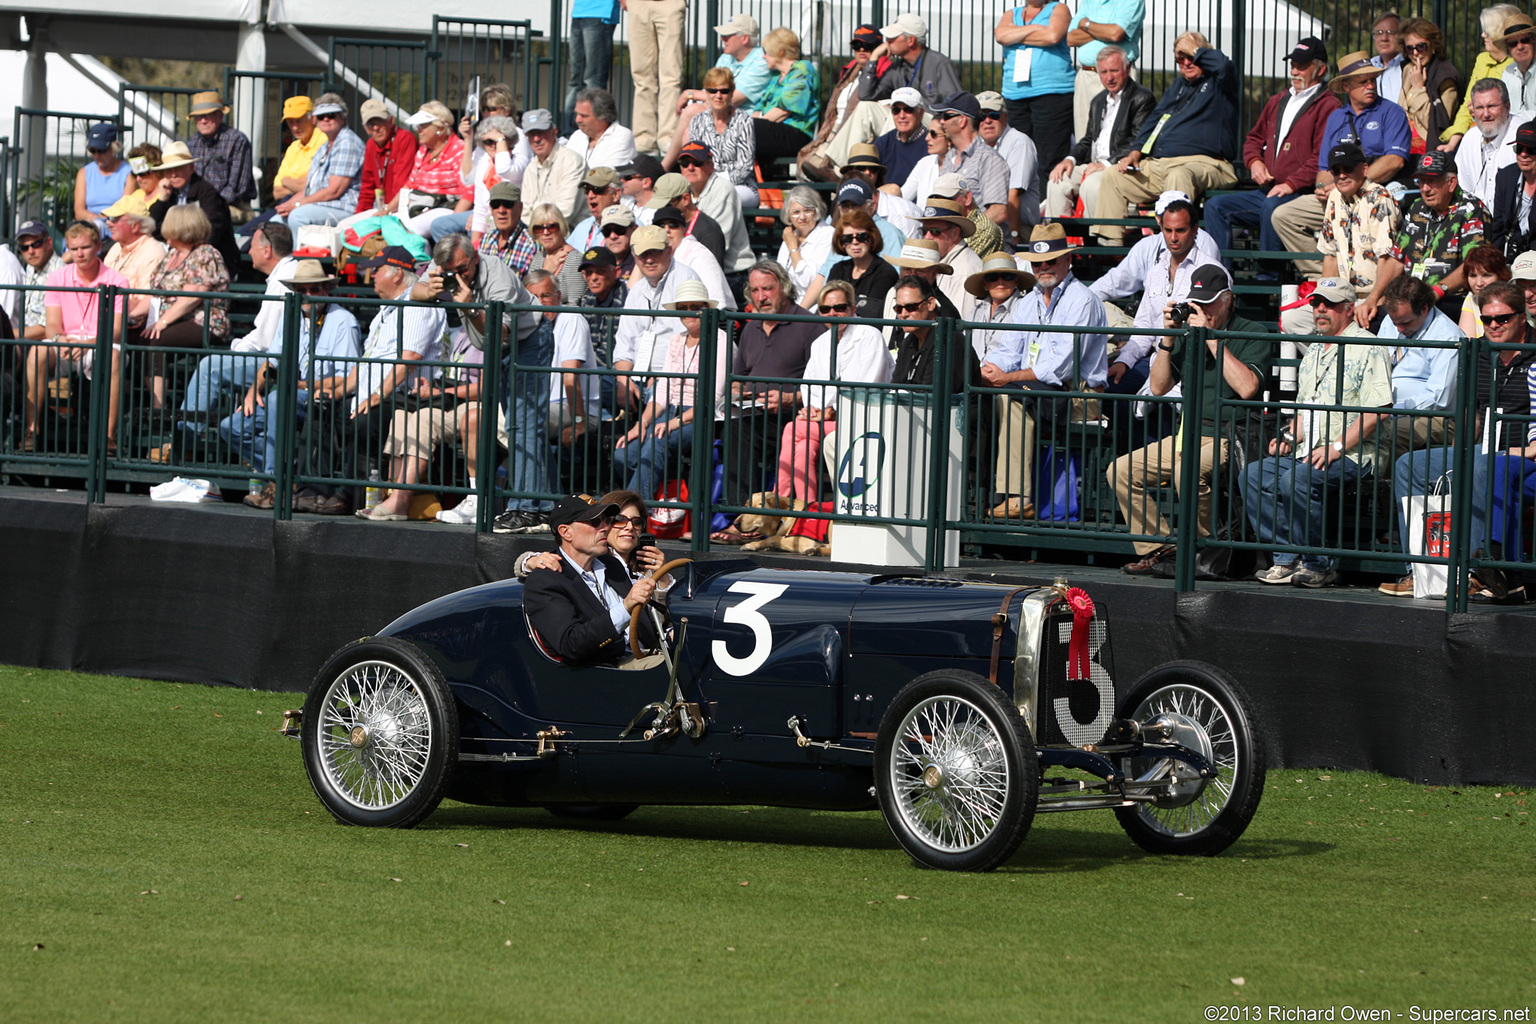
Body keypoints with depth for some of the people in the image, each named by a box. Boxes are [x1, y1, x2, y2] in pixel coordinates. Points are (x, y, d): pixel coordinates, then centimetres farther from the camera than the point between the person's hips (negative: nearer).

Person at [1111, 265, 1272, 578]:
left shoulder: (1251, 335, -6)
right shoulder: (1187, 332, 13)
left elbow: (1246, 387, -23)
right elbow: (1158, 387, 11)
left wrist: (1211, 338, -20)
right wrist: (1168, 338, -2)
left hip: (1229, 440, -8)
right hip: (1188, 435, 8)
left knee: (1187, 470, -36)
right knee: (1122, 470, -3)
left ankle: (1208, 555, -19)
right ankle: (1159, 550, -2)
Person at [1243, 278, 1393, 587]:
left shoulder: (1367, 348, -5)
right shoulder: (1314, 350, 22)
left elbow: (1375, 412, -14)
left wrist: (1337, 447, -21)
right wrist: (1290, 438, 8)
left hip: (1351, 455, -9)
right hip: (1307, 452, 9)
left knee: (1296, 480, -32)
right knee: (1253, 475, -10)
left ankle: (1318, 567, -20)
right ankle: (1286, 560, -11)